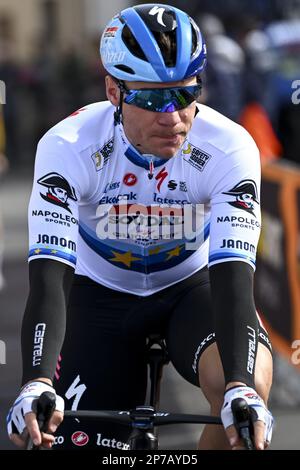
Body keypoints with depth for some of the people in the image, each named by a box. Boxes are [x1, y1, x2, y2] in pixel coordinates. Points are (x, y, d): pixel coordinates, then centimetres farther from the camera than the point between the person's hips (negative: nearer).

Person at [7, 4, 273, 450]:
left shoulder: (230, 149, -28)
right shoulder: (68, 148, -29)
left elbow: (233, 281, -35)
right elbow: (49, 281, -36)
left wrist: (241, 392, -52)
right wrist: (36, 386, -53)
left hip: (193, 289, 0)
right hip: (101, 295, 1)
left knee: (251, 377, -32)